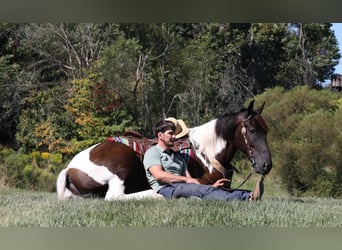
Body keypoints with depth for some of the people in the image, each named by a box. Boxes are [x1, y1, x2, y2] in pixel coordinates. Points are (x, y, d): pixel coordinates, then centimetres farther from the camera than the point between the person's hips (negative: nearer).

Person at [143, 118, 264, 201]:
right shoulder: (152, 152, 6)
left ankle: (248, 197, -40)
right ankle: (243, 200, -52)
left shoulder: (176, 155, 31)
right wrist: (185, 179, -13)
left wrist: (211, 186, 5)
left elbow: (190, 181, 22)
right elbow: (159, 175, -13)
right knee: (203, 191, -32)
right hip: (166, 190, -8)